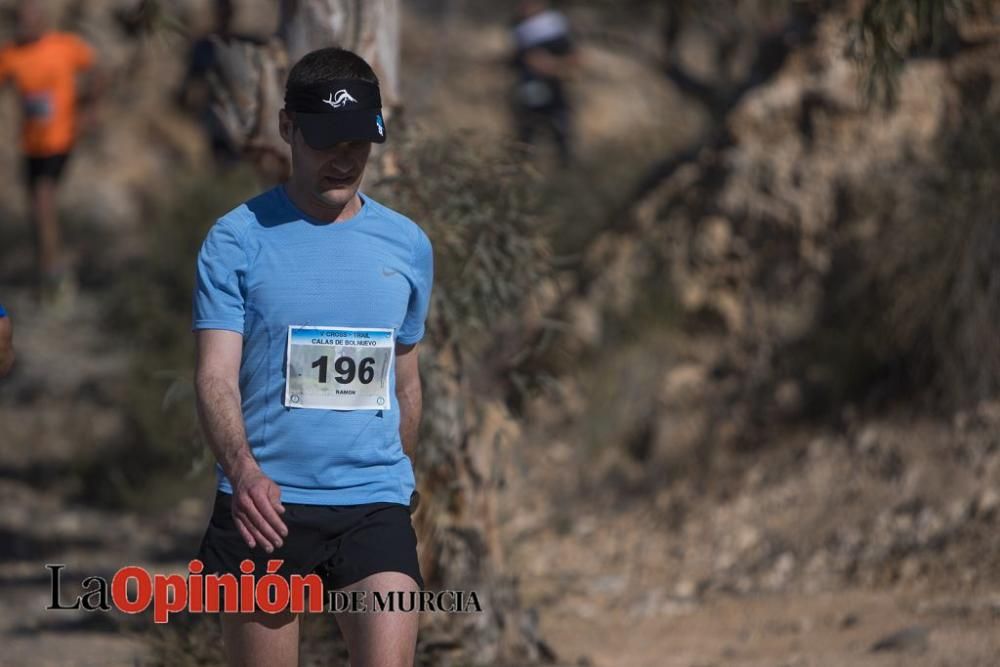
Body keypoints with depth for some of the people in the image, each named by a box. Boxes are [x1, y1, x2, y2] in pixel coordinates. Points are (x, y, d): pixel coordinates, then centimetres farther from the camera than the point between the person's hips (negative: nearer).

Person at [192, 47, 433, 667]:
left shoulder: (408, 245, 9)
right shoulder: (238, 239, -1)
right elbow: (216, 374, -9)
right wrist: (244, 470, -27)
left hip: (374, 504, 2)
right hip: (265, 505, -2)